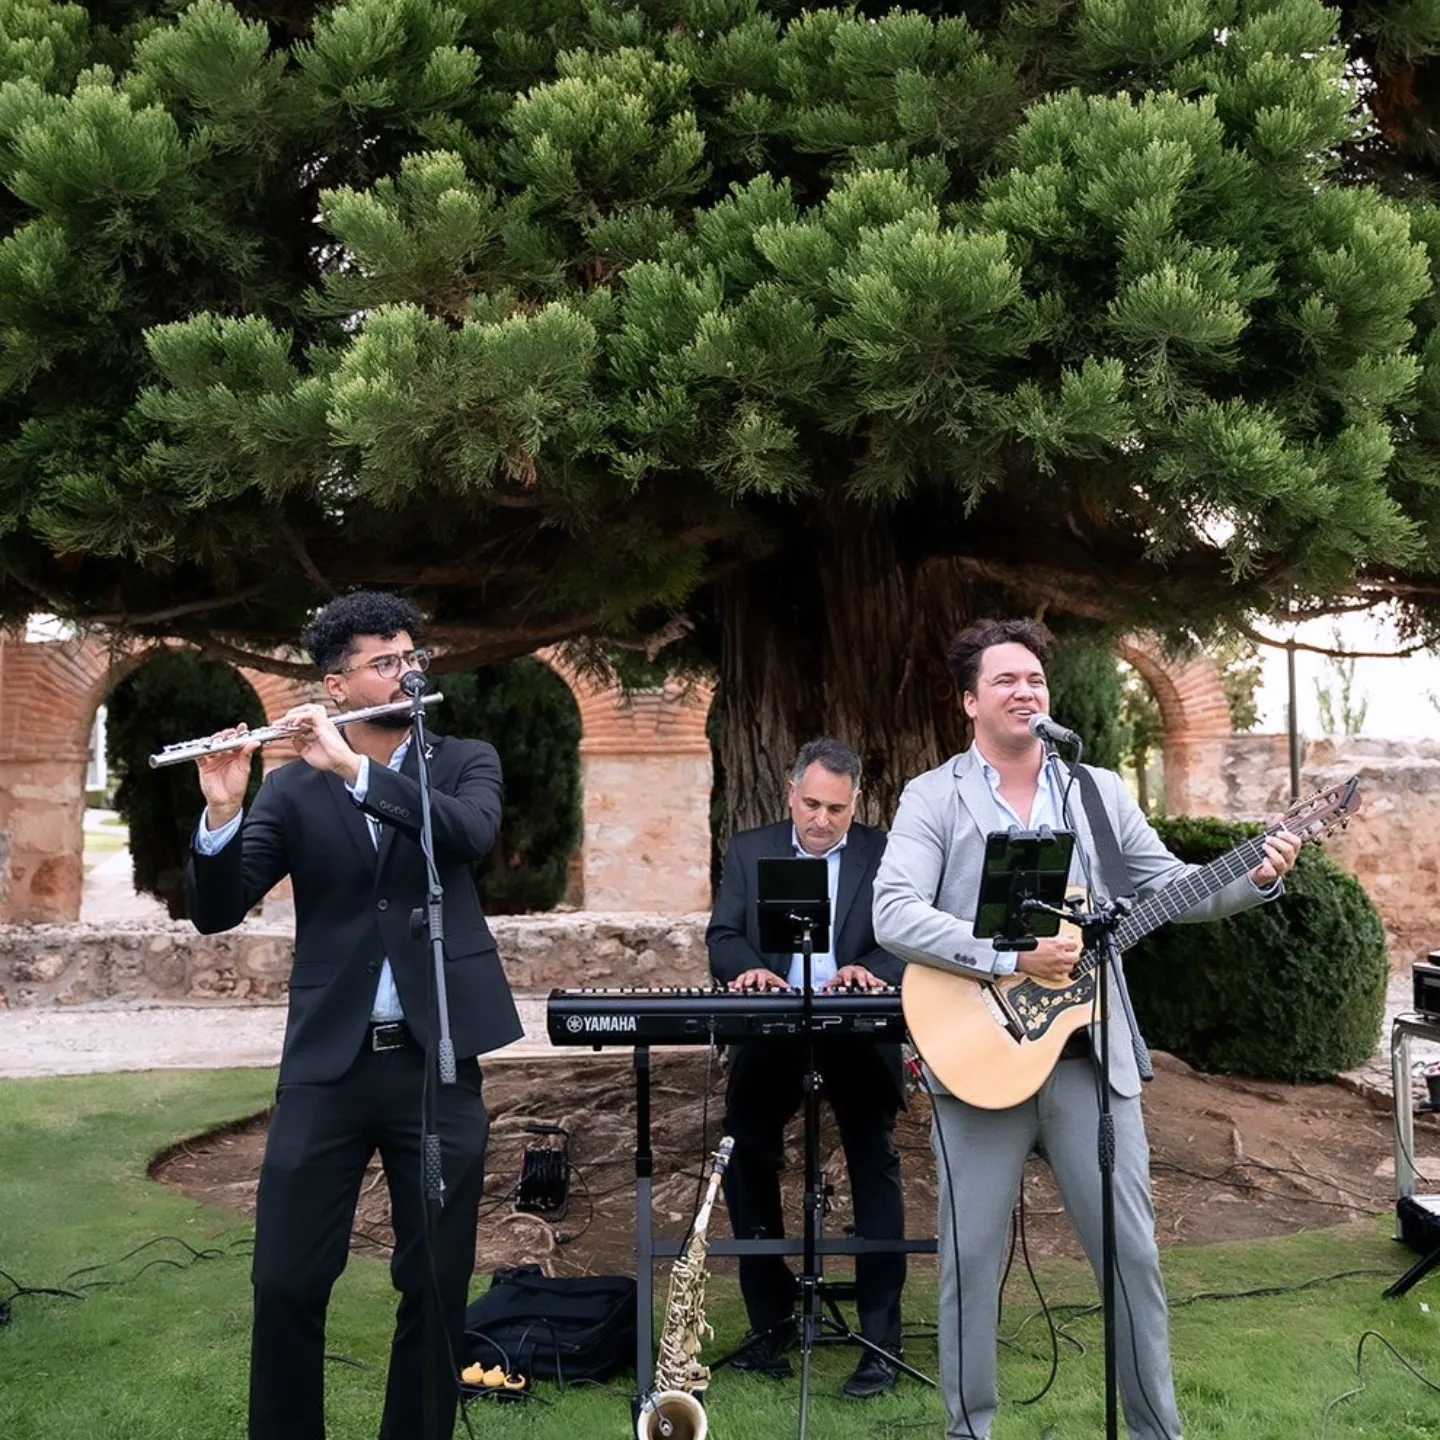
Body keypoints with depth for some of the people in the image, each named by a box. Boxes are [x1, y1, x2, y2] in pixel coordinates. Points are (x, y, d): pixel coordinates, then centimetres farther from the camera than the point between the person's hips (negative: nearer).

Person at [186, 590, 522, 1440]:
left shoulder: (465, 763, 5)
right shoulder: (292, 789, 4)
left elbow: (473, 833, -17)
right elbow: (217, 913, -3)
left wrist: (355, 769, -22)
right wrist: (222, 812, -20)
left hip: (436, 1060, 0)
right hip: (326, 1062, 0)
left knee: (438, 1284, 6)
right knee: (286, 1282, 3)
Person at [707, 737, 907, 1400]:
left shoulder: (887, 854, 2)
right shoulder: (748, 850, 7)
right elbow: (721, 937, 2)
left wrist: (872, 971, -25)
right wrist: (749, 968, -20)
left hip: (858, 1032, -2)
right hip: (770, 1032, 2)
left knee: (875, 1170, -4)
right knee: (745, 1163, 0)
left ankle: (880, 1338, 5)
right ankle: (771, 1321, 16)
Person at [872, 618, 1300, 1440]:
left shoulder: (1101, 792, 9)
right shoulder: (933, 798, -2)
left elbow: (1173, 888, 10)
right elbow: (893, 915, -15)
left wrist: (1256, 879, -9)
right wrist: (1013, 958, -22)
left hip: (1090, 1053, 3)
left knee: (1133, 1252, 8)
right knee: (973, 1257, 7)